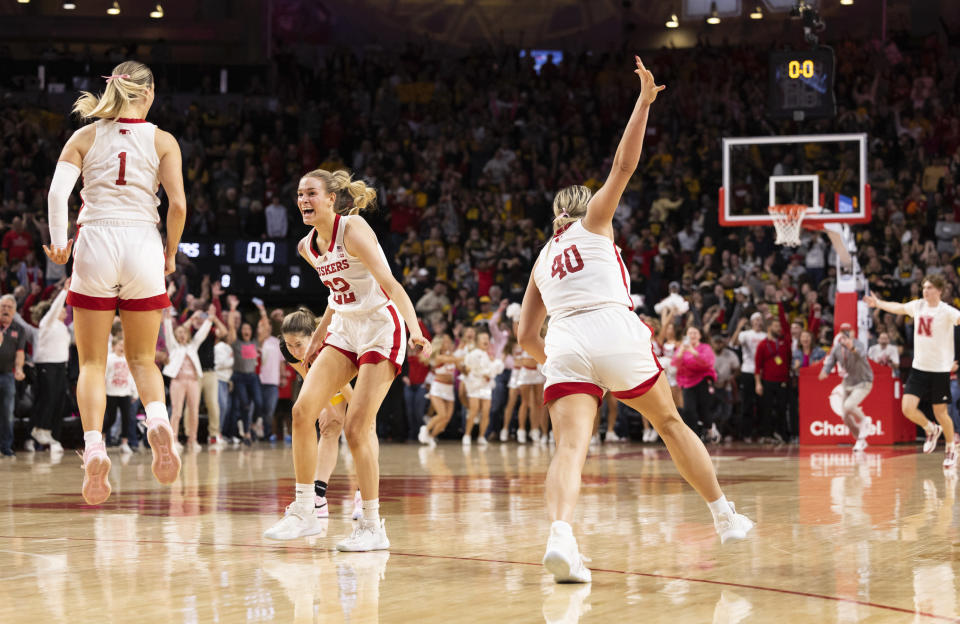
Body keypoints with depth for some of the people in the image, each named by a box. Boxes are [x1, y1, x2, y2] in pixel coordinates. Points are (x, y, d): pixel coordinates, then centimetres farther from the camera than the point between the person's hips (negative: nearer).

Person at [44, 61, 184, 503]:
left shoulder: (86, 136, 7)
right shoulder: (162, 141, 5)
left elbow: (58, 191, -6)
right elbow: (178, 205, -3)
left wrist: (58, 243, 5)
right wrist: (170, 253, 11)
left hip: (95, 242, 0)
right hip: (142, 245, 0)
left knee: (92, 362, 7)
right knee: (142, 358, 12)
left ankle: (93, 448, -14)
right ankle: (157, 420, -18)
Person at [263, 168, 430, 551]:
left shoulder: (352, 229, -18)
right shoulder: (308, 247, 4)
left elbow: (388, 283, -27)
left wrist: (415, 331, -39)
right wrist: (318, 336, 24)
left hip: (381, 329, -7)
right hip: (344, 328, 7)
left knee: (356, 428, -11)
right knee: (303, 410, -6)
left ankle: (372, 527, 0)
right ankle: (301, 511, 4)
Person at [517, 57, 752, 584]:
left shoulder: (542, 259, 27)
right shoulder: (594, 221, 18)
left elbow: (526, 336, 24)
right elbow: (624, 164, 9)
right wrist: (643, 102, 14)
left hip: (564, 344, 2)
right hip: (614, 330, -2)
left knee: (570, 445, -14)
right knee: (670, 422, 17)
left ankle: (560, 535, -41)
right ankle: (725, 517, 26)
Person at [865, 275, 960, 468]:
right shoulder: (918, 306, 6)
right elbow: (899, 308, 25)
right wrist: (878, 303, 36)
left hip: (940, 369, -5)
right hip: (919, 367, 5)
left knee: (940, 413, 2)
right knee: (908, 408, -7)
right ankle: (931, 430, 23)